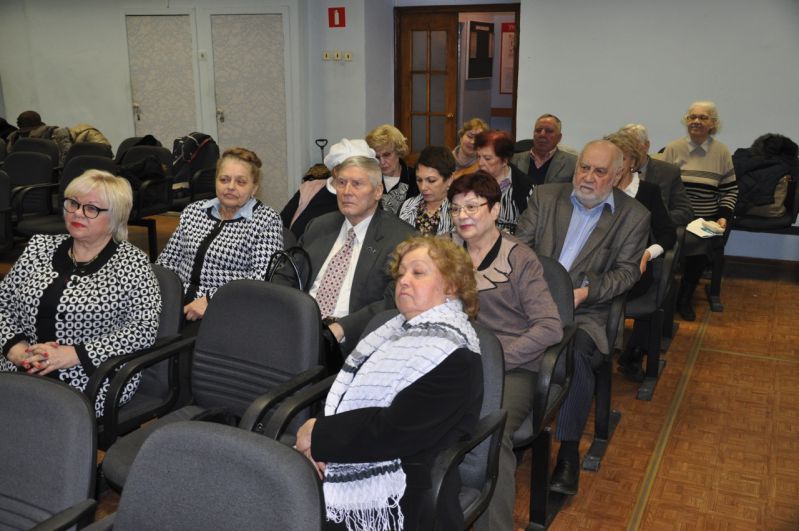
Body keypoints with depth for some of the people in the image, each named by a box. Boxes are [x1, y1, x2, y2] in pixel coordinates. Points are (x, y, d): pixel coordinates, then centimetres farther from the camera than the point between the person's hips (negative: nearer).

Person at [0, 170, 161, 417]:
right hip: (21, 370, 4)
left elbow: (144, 328, -11)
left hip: (90, 380, -4)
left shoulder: (132, 263, -1)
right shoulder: (39, 247, 14)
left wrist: (73, 354, -16)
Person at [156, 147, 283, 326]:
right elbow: (168, 259, 20)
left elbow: (263, 275, -11)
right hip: (178, 303, 5)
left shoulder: (267, 220, 1)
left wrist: (212, 300, -18)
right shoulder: (193, 211, 17)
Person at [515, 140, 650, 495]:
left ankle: (569, 451, -16)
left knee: (576, 352, -34)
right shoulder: (545, 196, 12)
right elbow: (520, 244, 7)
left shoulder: (633, 216, 7)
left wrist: (584, 292, -14)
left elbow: (627, 271, 2)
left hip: (585, 311, -1)